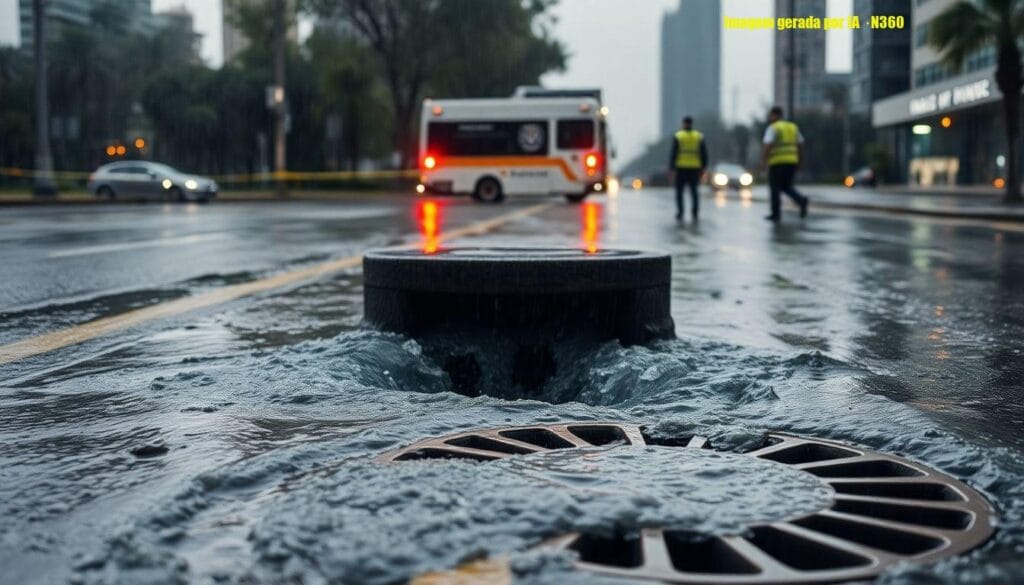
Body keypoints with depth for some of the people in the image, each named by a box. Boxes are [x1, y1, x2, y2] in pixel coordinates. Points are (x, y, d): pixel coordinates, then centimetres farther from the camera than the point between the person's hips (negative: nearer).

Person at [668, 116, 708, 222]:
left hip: (681, 168, -2)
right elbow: (704, 155, 4)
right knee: (694, 191, 10)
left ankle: (680, 213, -2)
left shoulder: (678, 137, -3)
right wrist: (703, 168, 12)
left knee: (679, 191, 6)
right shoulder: (699, 137, 4)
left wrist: (671, 168, -2)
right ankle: (695, 214, 4)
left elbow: (673, 154, -7)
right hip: (695, 168, 2)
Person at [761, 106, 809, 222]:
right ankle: (802, 201, -10)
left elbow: (767, 146, -18)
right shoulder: (793, 127, 15)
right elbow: (801, 145, 15)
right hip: (792, 162, 6)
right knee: (787, 187, 15)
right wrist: (799, 161, 21)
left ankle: (776, 214, 5)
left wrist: (763, 161, -20)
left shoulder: (772, 128, -5)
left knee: (775, 188, 4)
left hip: (777, 162, -6)